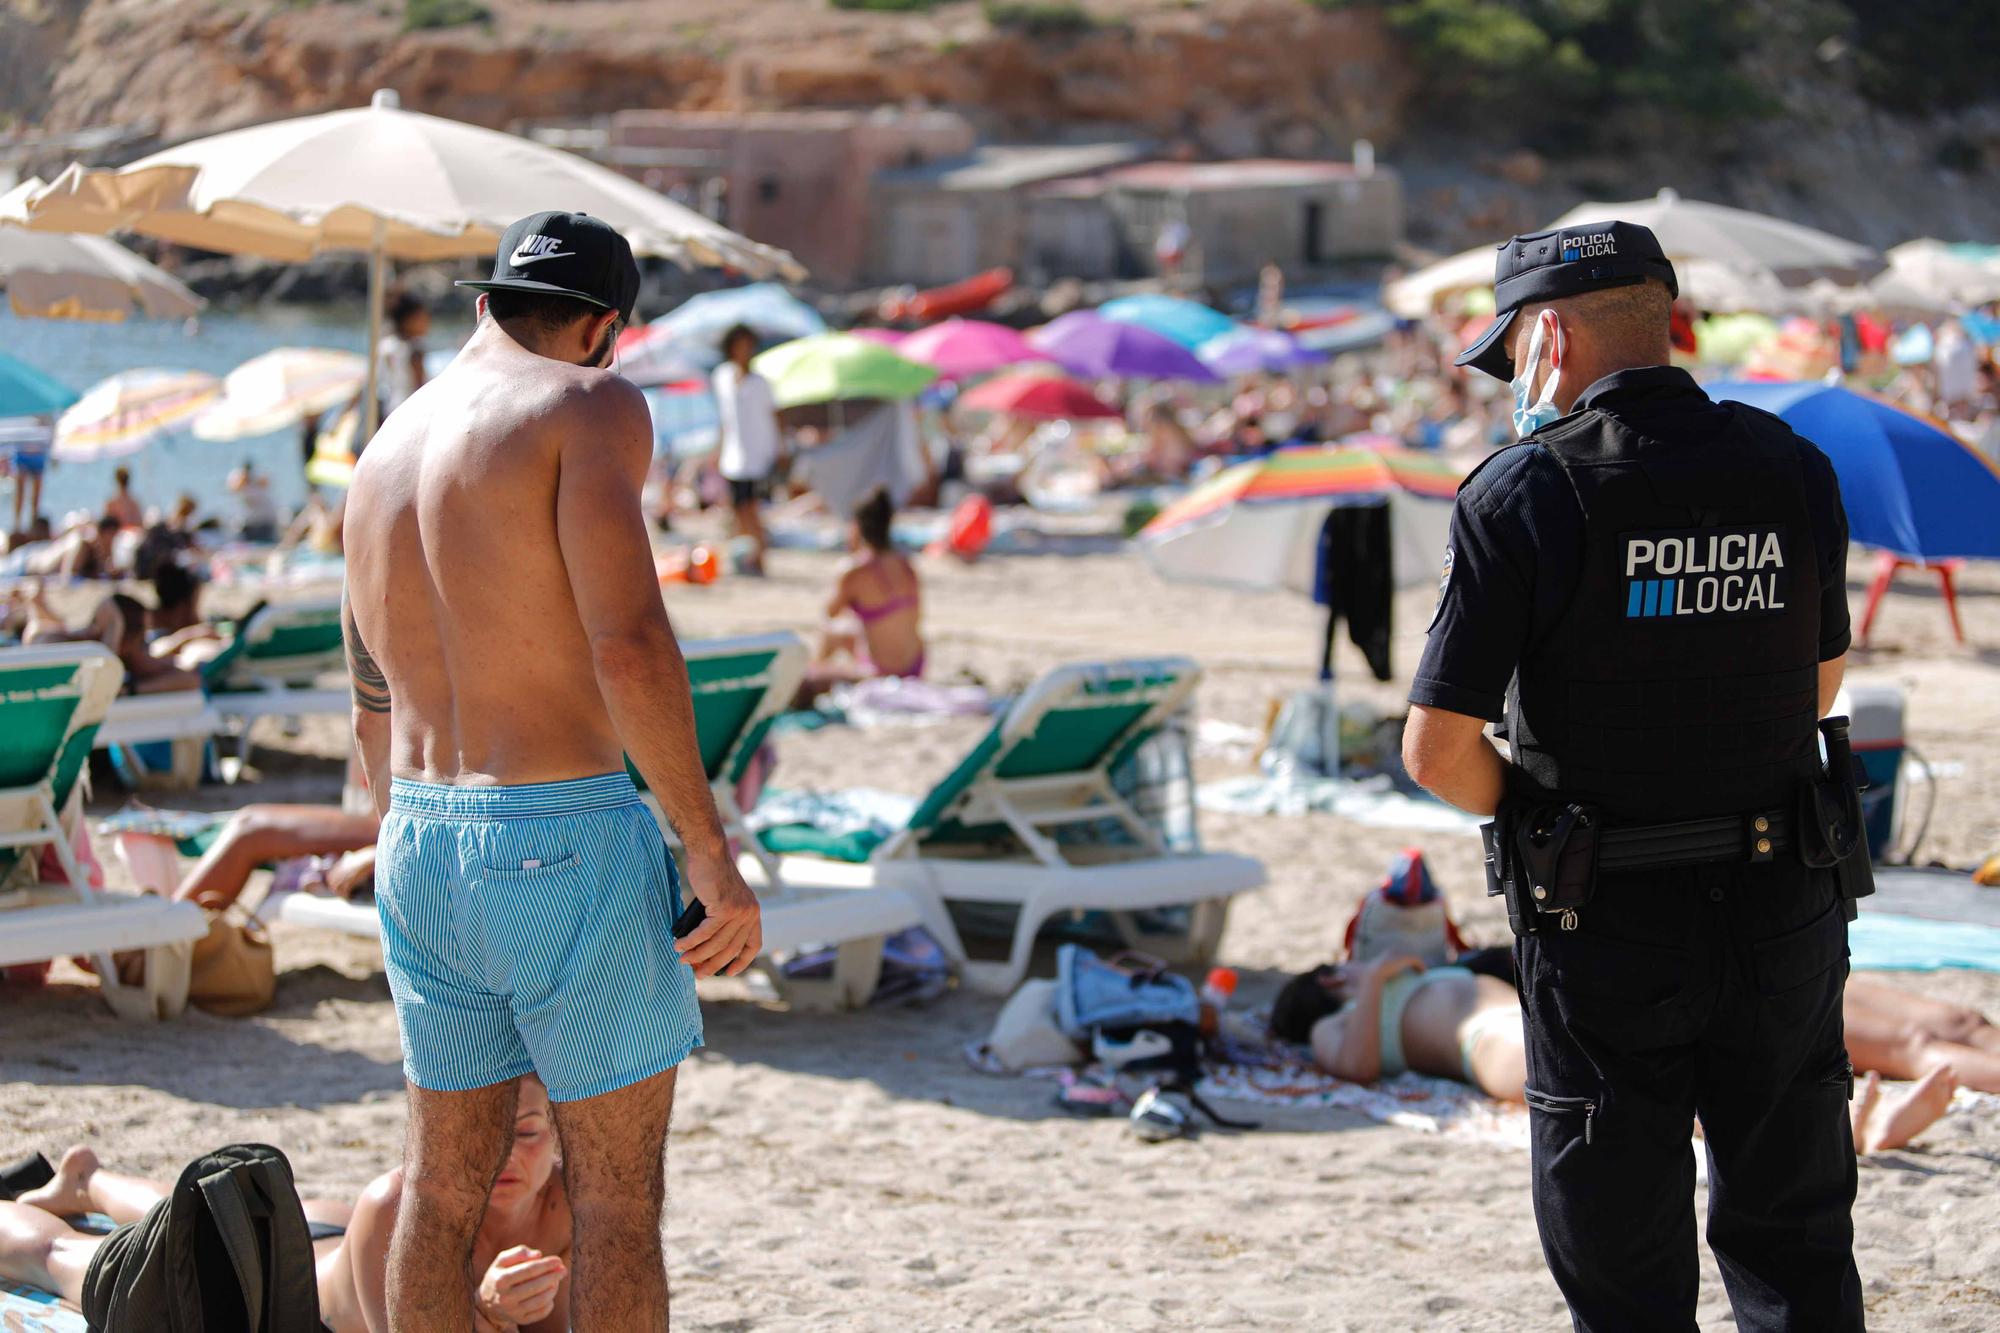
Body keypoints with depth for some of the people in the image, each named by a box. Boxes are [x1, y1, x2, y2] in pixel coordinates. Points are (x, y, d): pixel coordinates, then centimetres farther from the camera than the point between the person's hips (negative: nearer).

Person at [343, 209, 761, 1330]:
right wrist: (712, 850, -16)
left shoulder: (387, 451, 15)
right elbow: (630, 641, -21)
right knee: (620, 1197, 2)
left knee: (444, 1183, 15)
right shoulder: (589, 406, -8)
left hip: (423, 847, 7)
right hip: (568, 839, -7)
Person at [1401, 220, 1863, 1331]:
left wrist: (1522, 813, 4)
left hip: (1609, 927, -4)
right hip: (1785, 911, 4)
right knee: (1795, 1240, 17)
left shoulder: (1523, 494, -14)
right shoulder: (1793, 471, 0)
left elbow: (1437, 750, -15)